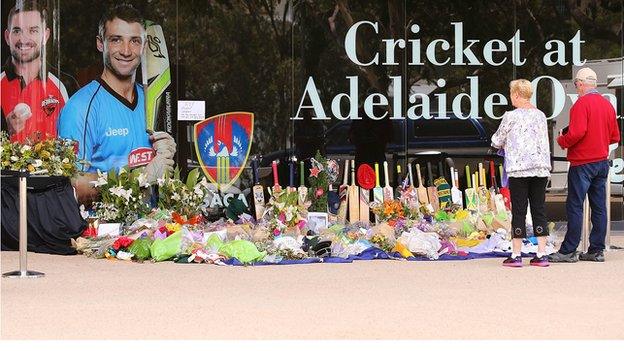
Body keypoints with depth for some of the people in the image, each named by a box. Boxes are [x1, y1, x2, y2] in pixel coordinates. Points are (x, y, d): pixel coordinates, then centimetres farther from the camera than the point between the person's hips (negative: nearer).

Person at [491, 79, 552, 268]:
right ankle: (541, 254, 5)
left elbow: (497, 141, 3)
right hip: (540, 167, 5)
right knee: (539, 210, 6)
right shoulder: (540, 115, 9)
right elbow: (543, 142, 15)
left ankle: (516, 255, 2)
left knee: (518, 211, 0)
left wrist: (503, 144, 25)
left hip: (518, 168, -4)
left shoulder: (511, 116, -6)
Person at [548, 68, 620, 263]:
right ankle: (597, 250, 10)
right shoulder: (607, 104, 11)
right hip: (602, 162, 7)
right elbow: (615, 137, 14)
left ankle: (568, 251, -5)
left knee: (574, 206, -5)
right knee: (599, 207, 8)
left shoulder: (582, 104, -12)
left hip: (582, 163, -7)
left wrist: (562, 141, -5)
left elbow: (577, 132, -22)